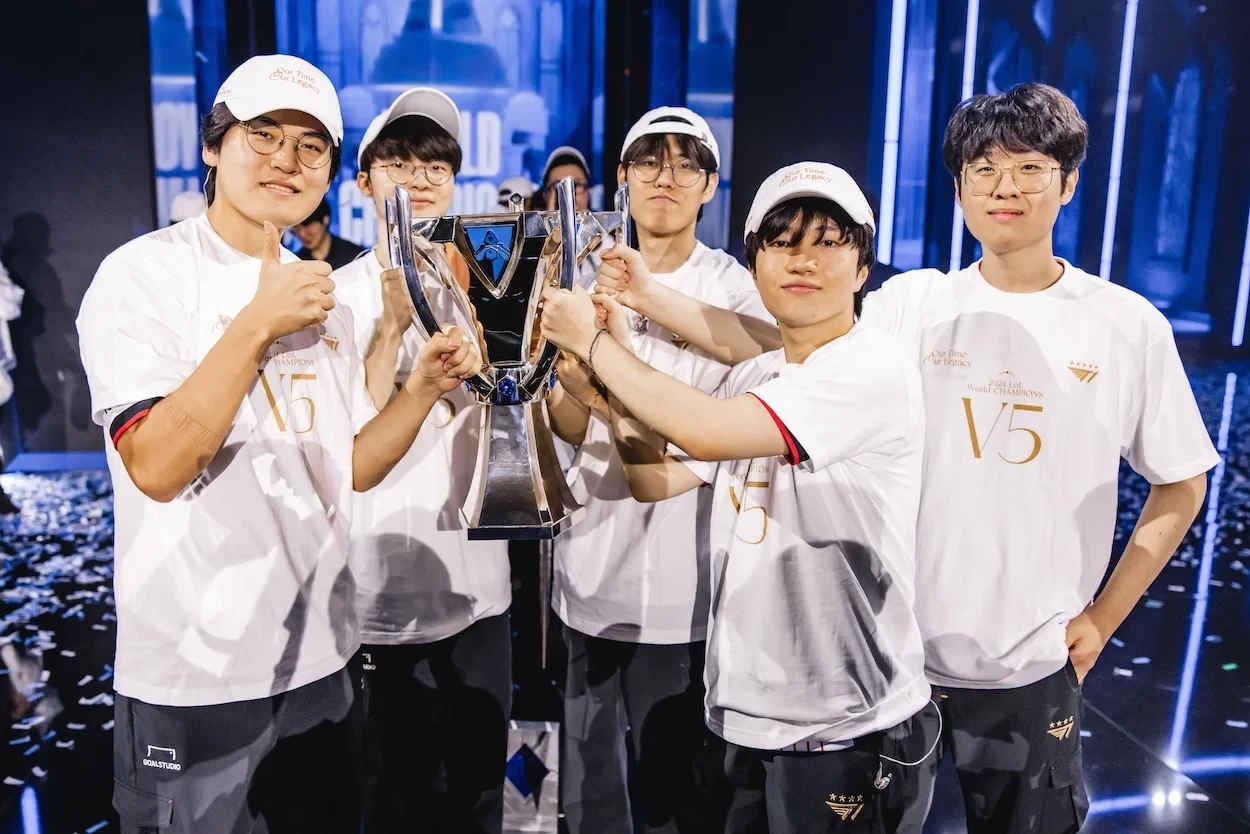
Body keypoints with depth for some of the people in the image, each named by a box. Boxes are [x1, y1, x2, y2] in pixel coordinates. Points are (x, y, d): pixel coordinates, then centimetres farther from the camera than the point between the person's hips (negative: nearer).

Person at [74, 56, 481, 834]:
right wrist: (257, 325, -27)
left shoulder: (320, 294, 7)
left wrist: (426, 386, -9)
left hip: (323, 654, 6)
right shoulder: (143, 274, -10)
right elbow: (157, 467, -21)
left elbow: (350, 468, 6)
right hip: (195, 673, -5)